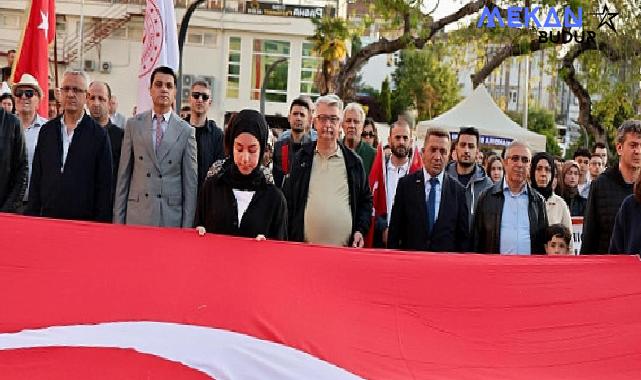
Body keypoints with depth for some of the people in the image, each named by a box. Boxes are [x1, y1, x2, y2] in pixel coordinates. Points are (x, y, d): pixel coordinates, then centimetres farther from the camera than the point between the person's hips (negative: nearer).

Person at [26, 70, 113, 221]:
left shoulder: (99, 135, -2)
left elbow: (104, 186, -3)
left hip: (84, 219, -3)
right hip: (47, 216, 3)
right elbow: (36, 178, 11)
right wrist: (32, 214, 6)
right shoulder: (46, 131, 10)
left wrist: (101, 223, -7)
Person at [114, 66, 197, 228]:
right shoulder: (133, 125, 6)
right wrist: (118, 219, 3)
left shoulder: (186, 131, 2)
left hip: (172, 218, -1)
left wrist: (188, 226, -1)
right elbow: (123, 175, 6)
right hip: (137, 215, 1)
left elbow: (190, 182, 2)